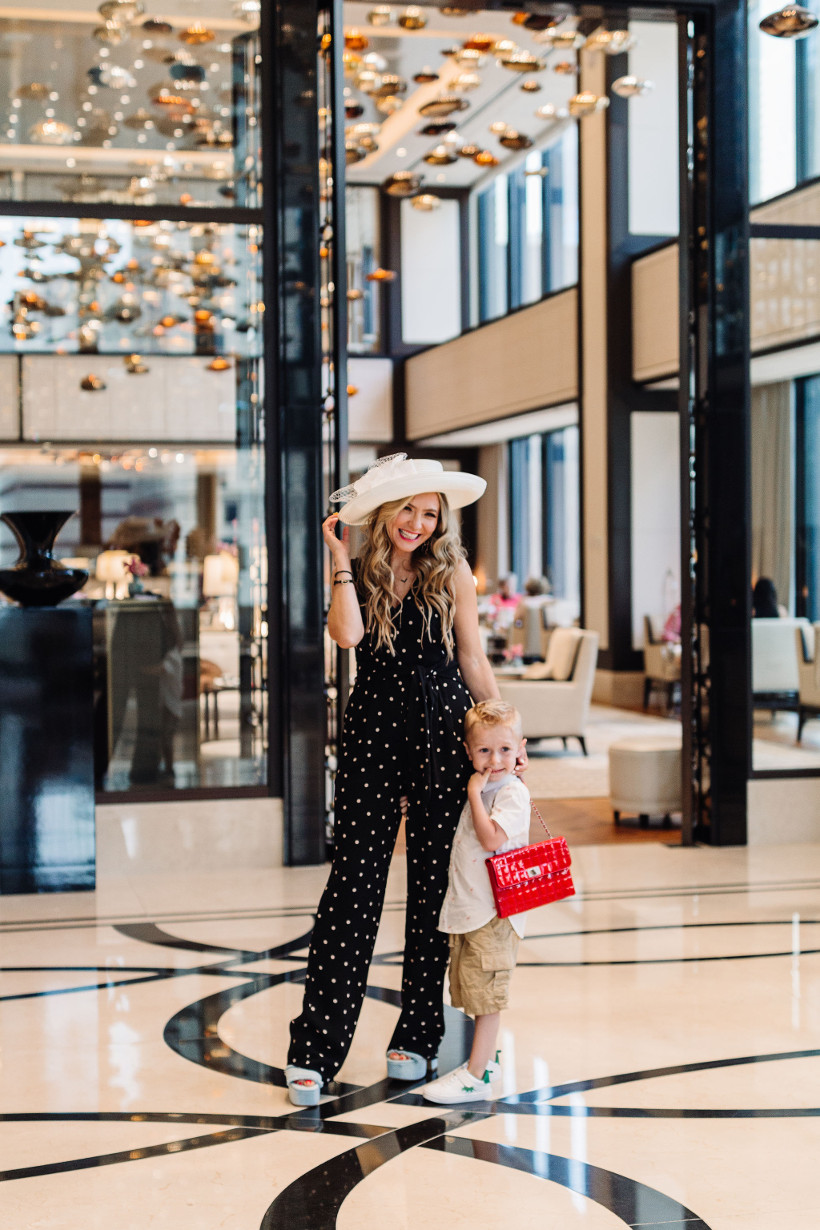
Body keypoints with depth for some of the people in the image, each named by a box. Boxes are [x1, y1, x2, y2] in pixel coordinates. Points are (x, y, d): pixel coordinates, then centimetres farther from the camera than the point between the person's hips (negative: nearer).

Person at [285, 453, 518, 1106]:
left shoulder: (453, 575, 3)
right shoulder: (360, 573, 5)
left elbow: (474, 662, 8)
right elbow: (347, 634, -14)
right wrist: (341, 560, -10)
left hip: (444, 736, 0)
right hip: (373, 735, 0)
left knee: (433, 886, 7)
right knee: (354, 885, -3)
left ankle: (417, 1037, 20)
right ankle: (314, 1051, 1)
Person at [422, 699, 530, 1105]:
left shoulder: (513, 792, -12)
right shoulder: (481, 789, 14)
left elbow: (491, 838, -24)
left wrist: (474, 792, -18)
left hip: (494, 912, -9)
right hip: (466, 909, 9)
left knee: (485, 994, -5)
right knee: (472, 992, 15)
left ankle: (475, 1077, -2)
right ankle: (484, 1059, 27)